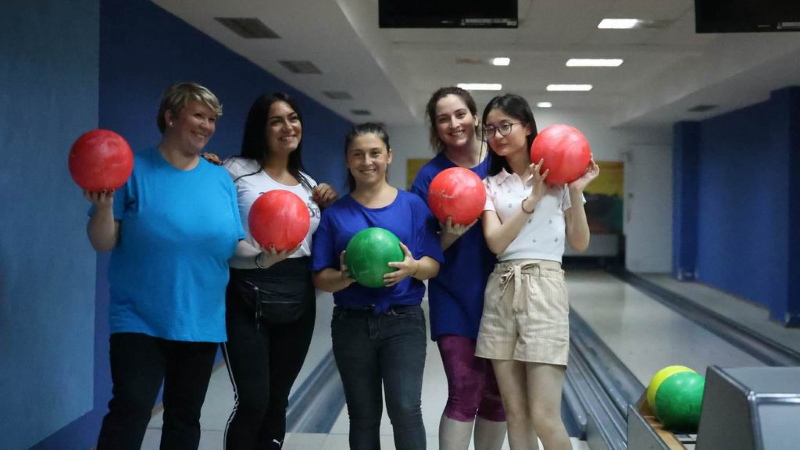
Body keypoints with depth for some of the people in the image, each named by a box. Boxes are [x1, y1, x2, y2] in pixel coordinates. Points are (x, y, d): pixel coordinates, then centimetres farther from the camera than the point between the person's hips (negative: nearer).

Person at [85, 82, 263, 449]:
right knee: (131, 410, -13)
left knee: (185, 416, 14)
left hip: (200, 320, 4)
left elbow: (234, 246, 8)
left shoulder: (221, 179, 7)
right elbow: (103, 244, -6)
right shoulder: (134, 170, -4)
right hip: (139, 319, -4)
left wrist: (262, 253, -12)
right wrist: (104, 206, -25)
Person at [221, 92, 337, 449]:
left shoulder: (307, 183, 14)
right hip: (247, 299, -5)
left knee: (277, 402, 12)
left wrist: (326, 206, 7)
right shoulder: (237, 171, -4)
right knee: (252, 402, -10)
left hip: (298, 300, 6)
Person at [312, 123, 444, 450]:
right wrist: (346, 276, -19)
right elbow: (321, 279, 1)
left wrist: (414, 267, -20)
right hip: (352, 324, 2)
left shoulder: (413, 205, 3)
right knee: (363, 417, 9)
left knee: (406, 409, -13)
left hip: (403, 321, -1)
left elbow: (434, 265, 1)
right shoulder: (335, 213, 4)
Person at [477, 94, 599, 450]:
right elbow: (495, 243, -6)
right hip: (500, 292, 3)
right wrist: (533, 197, -12)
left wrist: (576, 192, -8)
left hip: (543, 289, -3)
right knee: (515, 412, 7)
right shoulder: (490, 184, 9)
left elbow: (580, 244, 3)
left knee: (544, 416, -7)